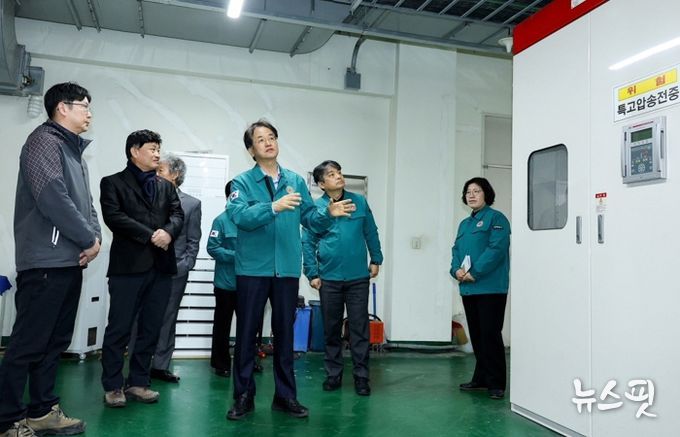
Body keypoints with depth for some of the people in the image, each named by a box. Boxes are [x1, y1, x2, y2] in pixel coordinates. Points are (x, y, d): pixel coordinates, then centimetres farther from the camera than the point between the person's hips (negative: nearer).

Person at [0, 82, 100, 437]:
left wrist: (95, 237, 0)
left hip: (70, 261, 9)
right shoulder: (44, 140, -7)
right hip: (46, 262, -9)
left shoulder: (74, 151, 21)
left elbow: (85, 202, 19)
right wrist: (88, 239, -12)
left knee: (55, 342, 13)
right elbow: (52, 198, -20)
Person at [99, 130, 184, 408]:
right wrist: (150, 235, -15)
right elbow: (114, 216, -10)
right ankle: (113, 386, 11)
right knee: (119, 329, -1)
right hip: (129, 264, -5)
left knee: (151, 329, 8)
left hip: (161, 265, 5)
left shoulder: (166, 186, 19)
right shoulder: (113, 182, 4)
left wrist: (168, 232, -14)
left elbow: (177, 214, 8)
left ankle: (138, 382, 18)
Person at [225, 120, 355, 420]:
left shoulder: (296, 181, 8)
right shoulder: (242, 182, -2)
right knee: (246, 333, 6)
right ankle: (243, 396, 21)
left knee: (284, 333, 11)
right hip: (252, 269, -2)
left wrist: (328, 213, -13)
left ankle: (285, 395, 24)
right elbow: (240, 216, -20)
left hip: (287, 269, 3)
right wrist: (274, 206, -31)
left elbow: (310, 219, 6)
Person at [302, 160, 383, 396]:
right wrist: (312, 273, -3)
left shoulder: (360, 202, 2)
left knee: (359, 328, 3)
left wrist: (376, 260, 8)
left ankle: (361, 376, 15)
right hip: (329, 279, 0)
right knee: (331, 329, 11)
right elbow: (308, 242, 0)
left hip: (358, 277, 0)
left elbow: (371, 233, 10)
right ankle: (333, 374, 25)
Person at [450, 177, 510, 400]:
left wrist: (475, 272, -20)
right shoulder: (464, 224, 20)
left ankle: (496, 383, 4)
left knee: (490, 334, -5)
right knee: (476, 335, 13)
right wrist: (456, 270, -6)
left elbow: (496, 249, -16)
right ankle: (481, 378, 24)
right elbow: (456, 250, 14)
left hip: (490, 287, -8)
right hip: (468, 289, 8)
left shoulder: (496, 218, -4)